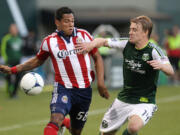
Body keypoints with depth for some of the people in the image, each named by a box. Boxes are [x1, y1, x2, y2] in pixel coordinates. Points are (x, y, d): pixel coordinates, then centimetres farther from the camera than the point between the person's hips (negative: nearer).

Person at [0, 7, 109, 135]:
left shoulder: (84, 35, -1)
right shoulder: (49, 41, -3)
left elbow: (97, 58, 7)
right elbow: (38, 60, 13)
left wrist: (100, 82, -2)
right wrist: (13, 69, 6)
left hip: (85, 90, 2)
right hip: (63, 88, -2)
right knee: (55, 119, -29)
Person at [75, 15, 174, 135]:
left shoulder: (154, 51, -16)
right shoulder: (127, 44, -2)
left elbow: (170, 71, -27)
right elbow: (103, 41, 8)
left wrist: (161, 66, -49)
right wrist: (92, 44, -14)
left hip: (144, 102, -5)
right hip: (123, 99, 5)